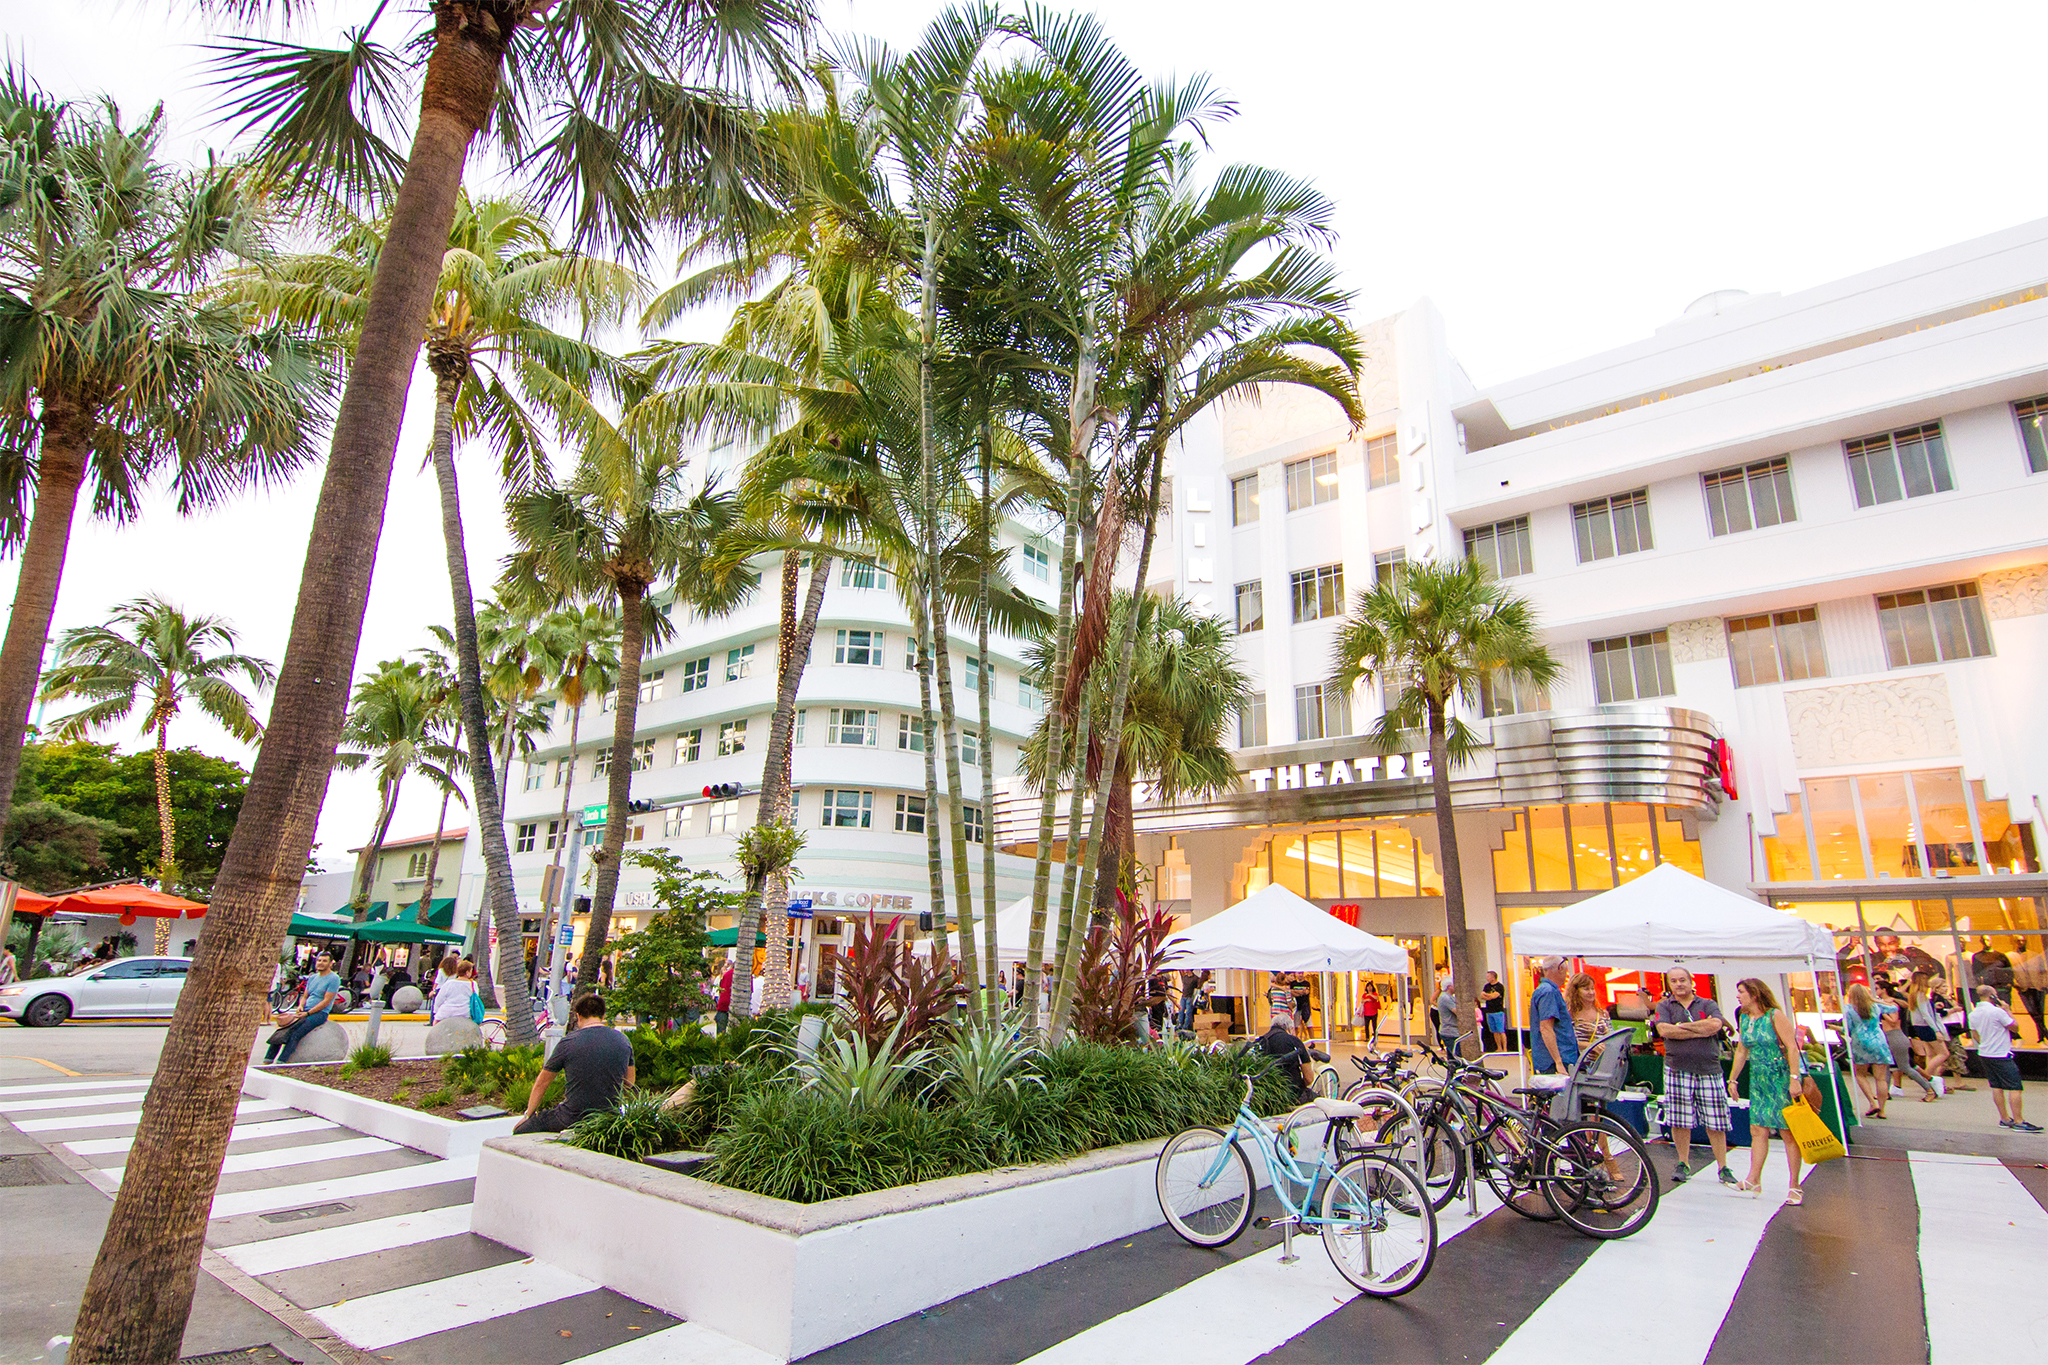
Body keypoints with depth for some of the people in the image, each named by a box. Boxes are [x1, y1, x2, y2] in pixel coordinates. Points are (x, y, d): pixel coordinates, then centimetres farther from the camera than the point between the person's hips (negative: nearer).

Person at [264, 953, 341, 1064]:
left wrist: (307, 1013, -15)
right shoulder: (312, 978, 18)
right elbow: (305, 996, 22)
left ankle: (280, 1063, -31)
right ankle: (268, 1060, -9)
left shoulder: (334, 979, -6)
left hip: (319, 1013, -7)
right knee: (281, 1030, -11)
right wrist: (301, 1006, 0)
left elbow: (326, 1001, -12)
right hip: (305, 1011, 7)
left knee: (295, 1034, -26)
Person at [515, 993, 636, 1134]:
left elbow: (541, 1083, 6)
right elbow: (629, 1082, 11)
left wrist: (528, 1114, 21)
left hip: (574, 1118, -4)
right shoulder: (623, 1040, 1)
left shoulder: (567, 1043, -7)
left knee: (519, 1131, 13)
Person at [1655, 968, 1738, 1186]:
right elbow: (1664, 1030, -8)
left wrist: (1682, 1026, -6)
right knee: (1680, 1121, 2)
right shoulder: (1664, 1006, 9)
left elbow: (1715, 1025, -11)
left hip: (1709, 1069, 0)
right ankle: (1683, 1164, 14)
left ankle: (1723, 1167, 15)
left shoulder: (1708, 1004, 9)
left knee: (1715, 1122, 2)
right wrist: (1701, 1030, -8)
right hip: (1678, 1068, 0)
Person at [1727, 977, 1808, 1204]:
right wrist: (1732, 1080, 17)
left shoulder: (1775, 1015, -10)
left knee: (1788, 1132, -1)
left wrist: (1794, 1079, -22)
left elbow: (1792, 1048, -15)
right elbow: (1741, 1052, 16)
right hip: (1758, 1080, 6)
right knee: (1757, 1130, 4)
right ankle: (1753, 1181, 7)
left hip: (1781, 1078, -6)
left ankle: (1795, 1186, 7)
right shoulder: (1745, 1019, 9)